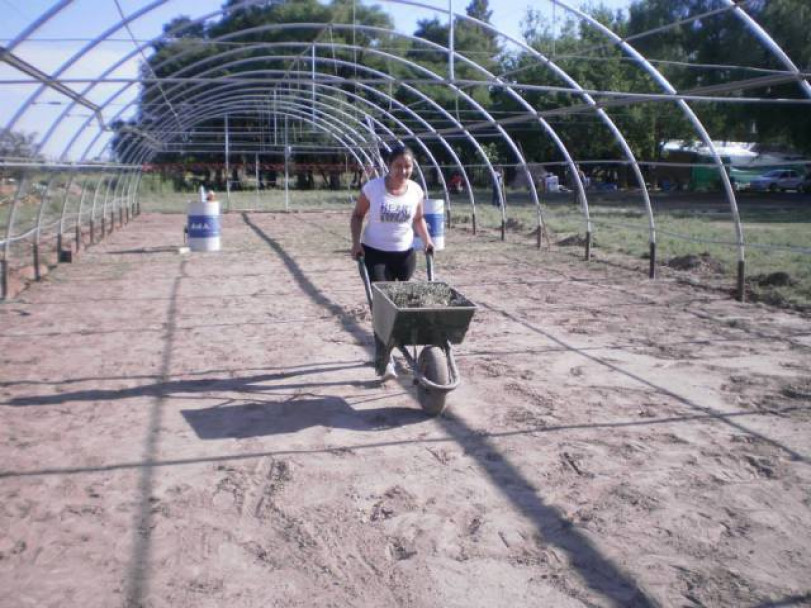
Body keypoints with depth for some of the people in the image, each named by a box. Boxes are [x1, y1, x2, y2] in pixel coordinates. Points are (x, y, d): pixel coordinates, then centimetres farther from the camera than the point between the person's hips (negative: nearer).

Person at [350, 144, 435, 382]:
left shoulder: (416, 190, -4)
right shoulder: (372, 188, -13)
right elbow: (357, 215, -1)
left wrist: (426, 239, -3)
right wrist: (356, 242, -13)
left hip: (405, 254, 4)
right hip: (375, 253, -4)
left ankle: (384, 353, 35)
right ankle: (384, 359, -12)